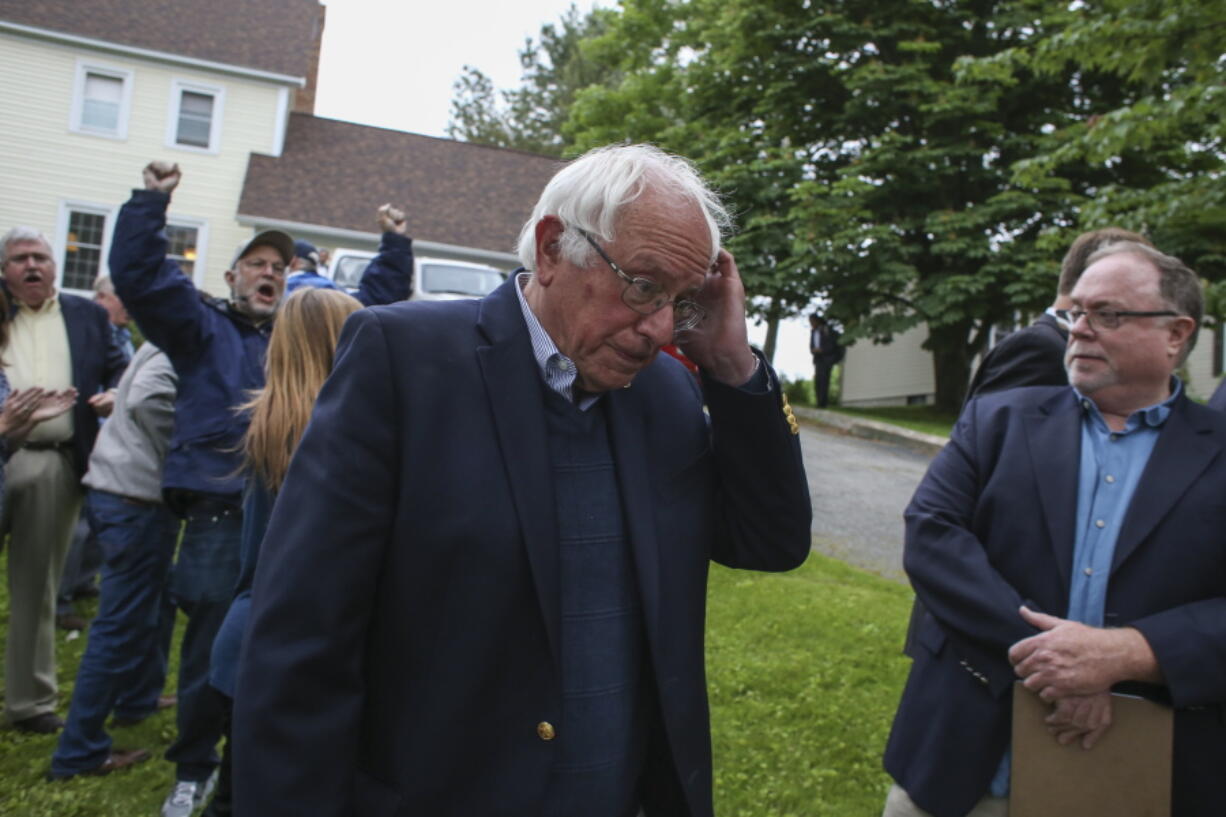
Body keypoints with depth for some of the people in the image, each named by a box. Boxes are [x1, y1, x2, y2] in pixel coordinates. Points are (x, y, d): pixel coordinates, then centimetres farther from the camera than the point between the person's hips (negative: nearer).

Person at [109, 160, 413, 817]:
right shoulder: (203, 328, 9)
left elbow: (376, 301, 24)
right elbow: (138, 276, -3)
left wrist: (396, 244, 18)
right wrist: (151, 202, -9)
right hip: (219, 516, -3)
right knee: (211, 651, 3)